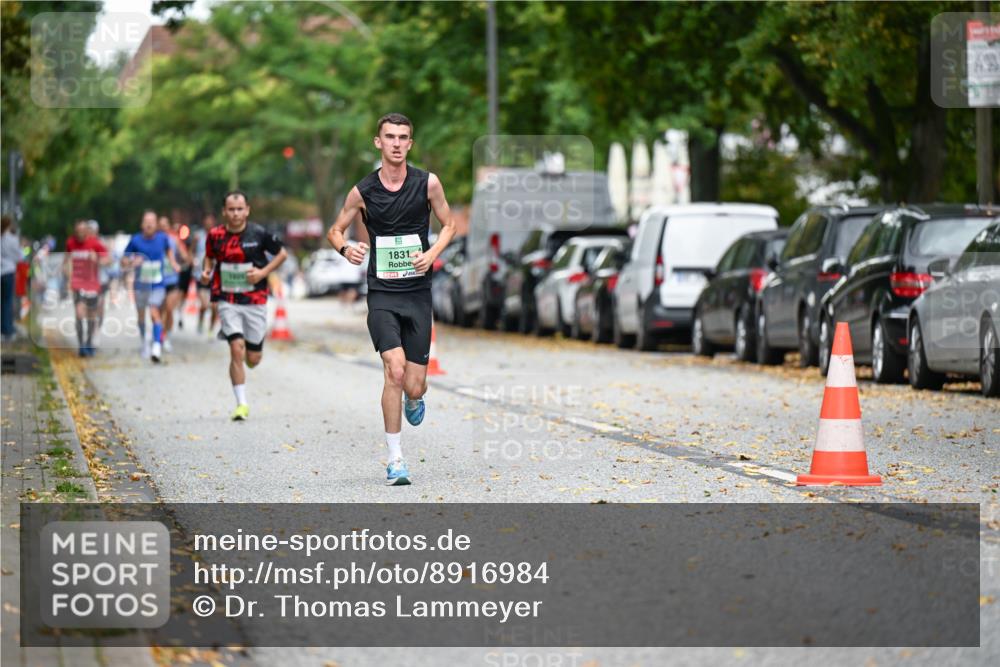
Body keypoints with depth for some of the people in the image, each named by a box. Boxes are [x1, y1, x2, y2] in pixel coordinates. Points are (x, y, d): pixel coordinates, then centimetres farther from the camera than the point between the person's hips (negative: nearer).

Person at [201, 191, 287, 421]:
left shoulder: (259, 234, -6)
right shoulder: (215, 235, -2)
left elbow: (282, 254, 6)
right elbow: (209, 256, 18)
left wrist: (263, 272, -8)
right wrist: (206, 272, -3)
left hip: (255, 300, 0)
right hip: (228, 301, 0)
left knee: (253, 359, 5)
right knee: (237, 350, -15)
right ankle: (241, 404, -5)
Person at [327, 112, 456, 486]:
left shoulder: (427, 183, 0)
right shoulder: (363, 191, -1)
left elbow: (449, 224, 12)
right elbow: (335, 230, 12)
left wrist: (432, 253, -7)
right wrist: (346, 249, -11)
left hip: (418, 292, 1)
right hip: (382, 293, -1)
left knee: (414, 386, -1)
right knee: (395, 371, -19)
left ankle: (414, 399, 41)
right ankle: (395, 460, -8)